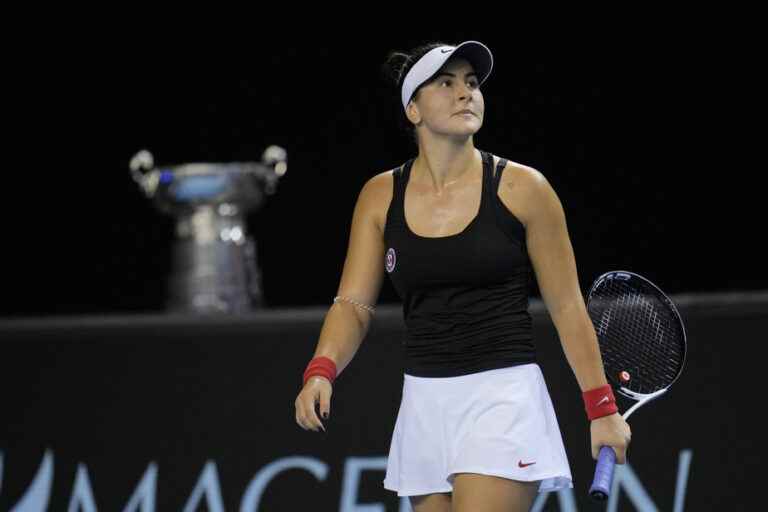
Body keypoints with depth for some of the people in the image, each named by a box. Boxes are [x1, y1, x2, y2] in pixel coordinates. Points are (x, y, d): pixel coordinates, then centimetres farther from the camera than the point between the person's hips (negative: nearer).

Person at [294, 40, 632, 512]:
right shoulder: (381, 196, 6)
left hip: (503, 399, -4)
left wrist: (602, 408, 0)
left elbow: (567, 307, 1)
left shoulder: (522, 189, -3)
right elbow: (354, 304, 3)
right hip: (424, 401, 4)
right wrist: (321, 371, -17)